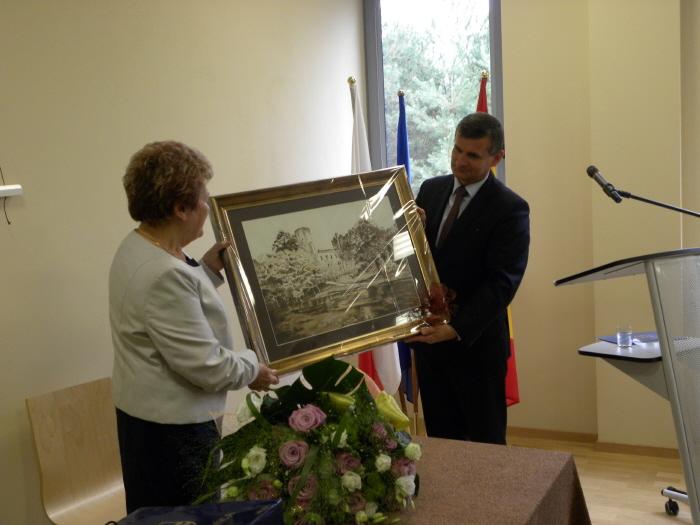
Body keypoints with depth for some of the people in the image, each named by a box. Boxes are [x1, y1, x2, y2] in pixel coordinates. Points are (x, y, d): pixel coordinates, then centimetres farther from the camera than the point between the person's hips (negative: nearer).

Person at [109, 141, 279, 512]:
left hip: (144, 412, 10)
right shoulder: (165, 275, -29)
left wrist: (207, 270, 8)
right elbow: (203, 364, -26)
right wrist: (250, 370, -9)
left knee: (158, 514, 22)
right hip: (172, 424, -10)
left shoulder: (138, 246, 3)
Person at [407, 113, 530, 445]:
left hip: (476, 342, -5)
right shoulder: (431, 190, 7)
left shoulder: (510, 209, -11)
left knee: (486, 442, 7)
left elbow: (502, 282, -18)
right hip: (429, 336, 5)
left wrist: (457, 328, -28)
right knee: (440, 439, 14)